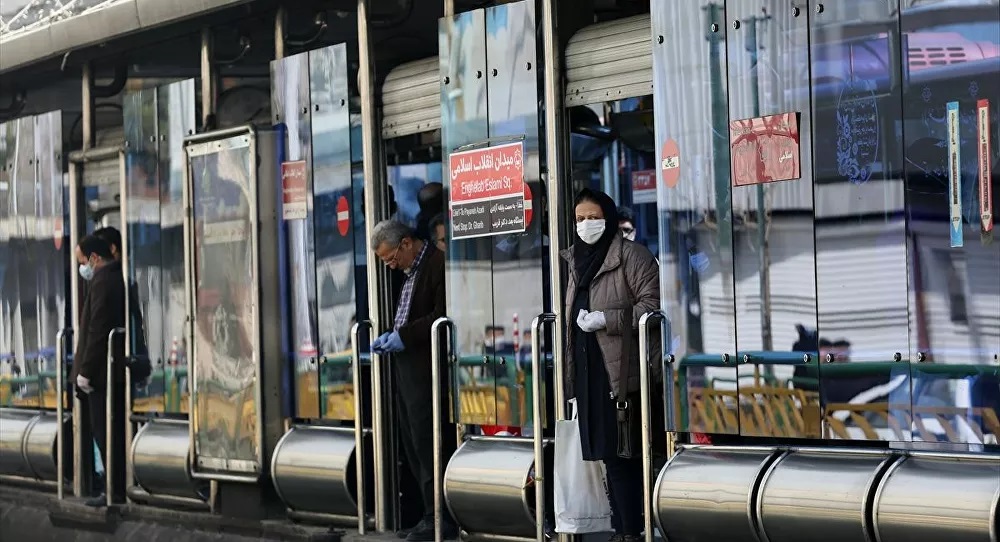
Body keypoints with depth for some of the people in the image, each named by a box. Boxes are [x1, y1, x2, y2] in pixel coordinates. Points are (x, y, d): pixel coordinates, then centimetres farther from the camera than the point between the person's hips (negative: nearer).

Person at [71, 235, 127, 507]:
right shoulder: (118, 278, 15)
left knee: (105, 434, -5)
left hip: (103, 373, -9)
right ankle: (120, 487, 15)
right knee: (116, 433, 12)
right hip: (117, 371, 9)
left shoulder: (102, 282, -15)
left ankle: (115, 491, -3)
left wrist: (85, 371, -16)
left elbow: (97, 331, -20)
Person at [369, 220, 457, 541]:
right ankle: (431, 515, 13)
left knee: (428, 445, -7)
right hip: (406, 369, 10)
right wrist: (392, 336, 8)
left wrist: (404, 336, -17)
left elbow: (442, 316, -19)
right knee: (413, 446, 9)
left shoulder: (438, 264, -11)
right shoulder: (410, 272, 19)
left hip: (427, 368, -10)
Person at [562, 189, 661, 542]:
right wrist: (570, 375, 24)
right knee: (609, 456, 9)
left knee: (622, 456, -9)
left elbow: (651, 304, -13)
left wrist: (604, 319, -17)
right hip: (588, 370, 8)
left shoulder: (630, 255, -5)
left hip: (621, 369, -8)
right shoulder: (577, 261, 20)